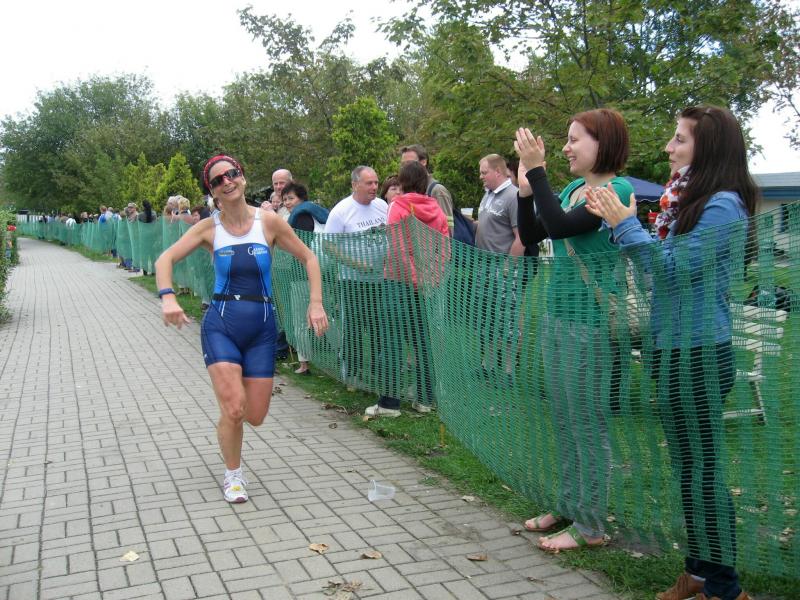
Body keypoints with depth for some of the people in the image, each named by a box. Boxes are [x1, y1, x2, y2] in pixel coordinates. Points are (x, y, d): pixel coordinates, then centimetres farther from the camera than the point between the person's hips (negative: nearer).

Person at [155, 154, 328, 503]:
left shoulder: (269, 222, -2)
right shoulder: (209, 228, -2)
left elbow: (308, 258, 5)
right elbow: (165, 259, -4)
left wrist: (316, 303, -4)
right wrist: (167, 298, -22)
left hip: (261, 327, 1)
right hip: (221, 323, -1)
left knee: (256, 416, 4)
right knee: (234, 410, -13)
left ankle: (227, 397, 43)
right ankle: (232, 475, 17)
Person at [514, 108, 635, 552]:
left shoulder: (618, 190, -14)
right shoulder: (572, 189, 11)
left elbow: (561, 226, -25)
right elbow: (531, 236, 10)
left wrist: (536, 169, -21)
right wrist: (526, 186, 0)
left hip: (590, 323, -8)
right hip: (557, 315, 9)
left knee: (587, 423, 1)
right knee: (564, 420, 16)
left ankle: (591, 526, 13)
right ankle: (568, 506, 30)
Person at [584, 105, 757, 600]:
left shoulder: (724, 205, -14)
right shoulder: (696, 201, 17)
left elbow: (672, 266, -18)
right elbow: (668, 260, 16)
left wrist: (627, 223, -12)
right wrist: (617, 223, 8)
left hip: (697, 352, -10)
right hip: (677, 346, 10)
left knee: (702, 467, -3)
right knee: (690, 465, 15)